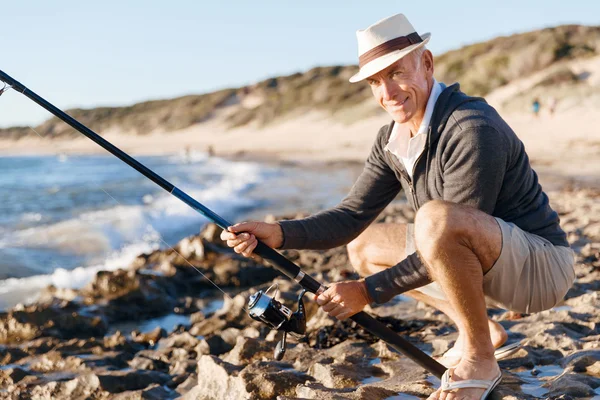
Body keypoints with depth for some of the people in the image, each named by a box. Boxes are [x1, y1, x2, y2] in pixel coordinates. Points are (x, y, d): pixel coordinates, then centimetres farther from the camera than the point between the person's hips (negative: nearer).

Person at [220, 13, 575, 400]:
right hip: (486, 266, 9)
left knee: (436, 218, -36)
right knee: (362, 247, 11)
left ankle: (480, 359, -14)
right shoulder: (391, 141, 1)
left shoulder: (473, 129, -25)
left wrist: (369, 291, -23)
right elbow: (352, 216, -1)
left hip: (541, 264, -9)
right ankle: (481, 329, 12)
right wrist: (278, 234, -18)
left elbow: (455, 235, -27)